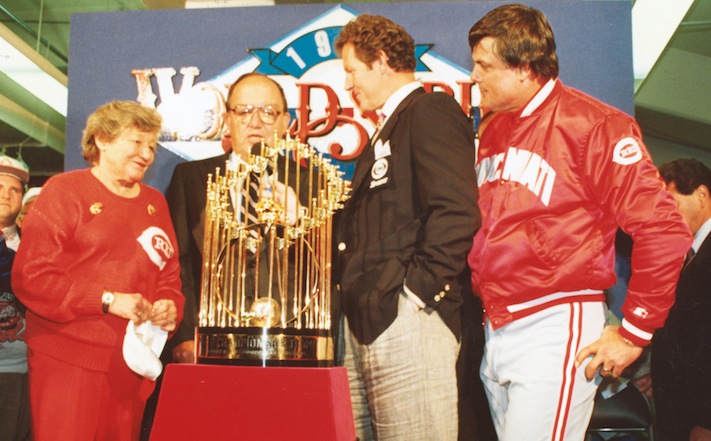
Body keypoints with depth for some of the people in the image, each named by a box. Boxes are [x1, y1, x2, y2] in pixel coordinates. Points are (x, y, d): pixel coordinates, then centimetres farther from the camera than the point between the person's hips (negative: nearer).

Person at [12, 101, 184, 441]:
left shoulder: (155, 203, 15)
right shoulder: (64, 191, -2)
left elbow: (169, 275, 19)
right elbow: (31, 276, -11)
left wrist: (169, 305, -4)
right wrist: (108, 300, -17)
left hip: (131, 366, 5)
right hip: (70, 361, -5)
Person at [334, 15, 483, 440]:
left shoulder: (431, 111, -7)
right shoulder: (390, 126, 24)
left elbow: (457, 212, -19)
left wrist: (417, 288, -19)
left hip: (407, 319, -10)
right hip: (367, 318, 10)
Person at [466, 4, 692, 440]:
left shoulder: (593, 125, -11)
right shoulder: (494, 131, 13)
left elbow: (666, 231, -14)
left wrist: (634, 332, -11)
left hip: (554, 329, -7)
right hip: (495, 330, 8)